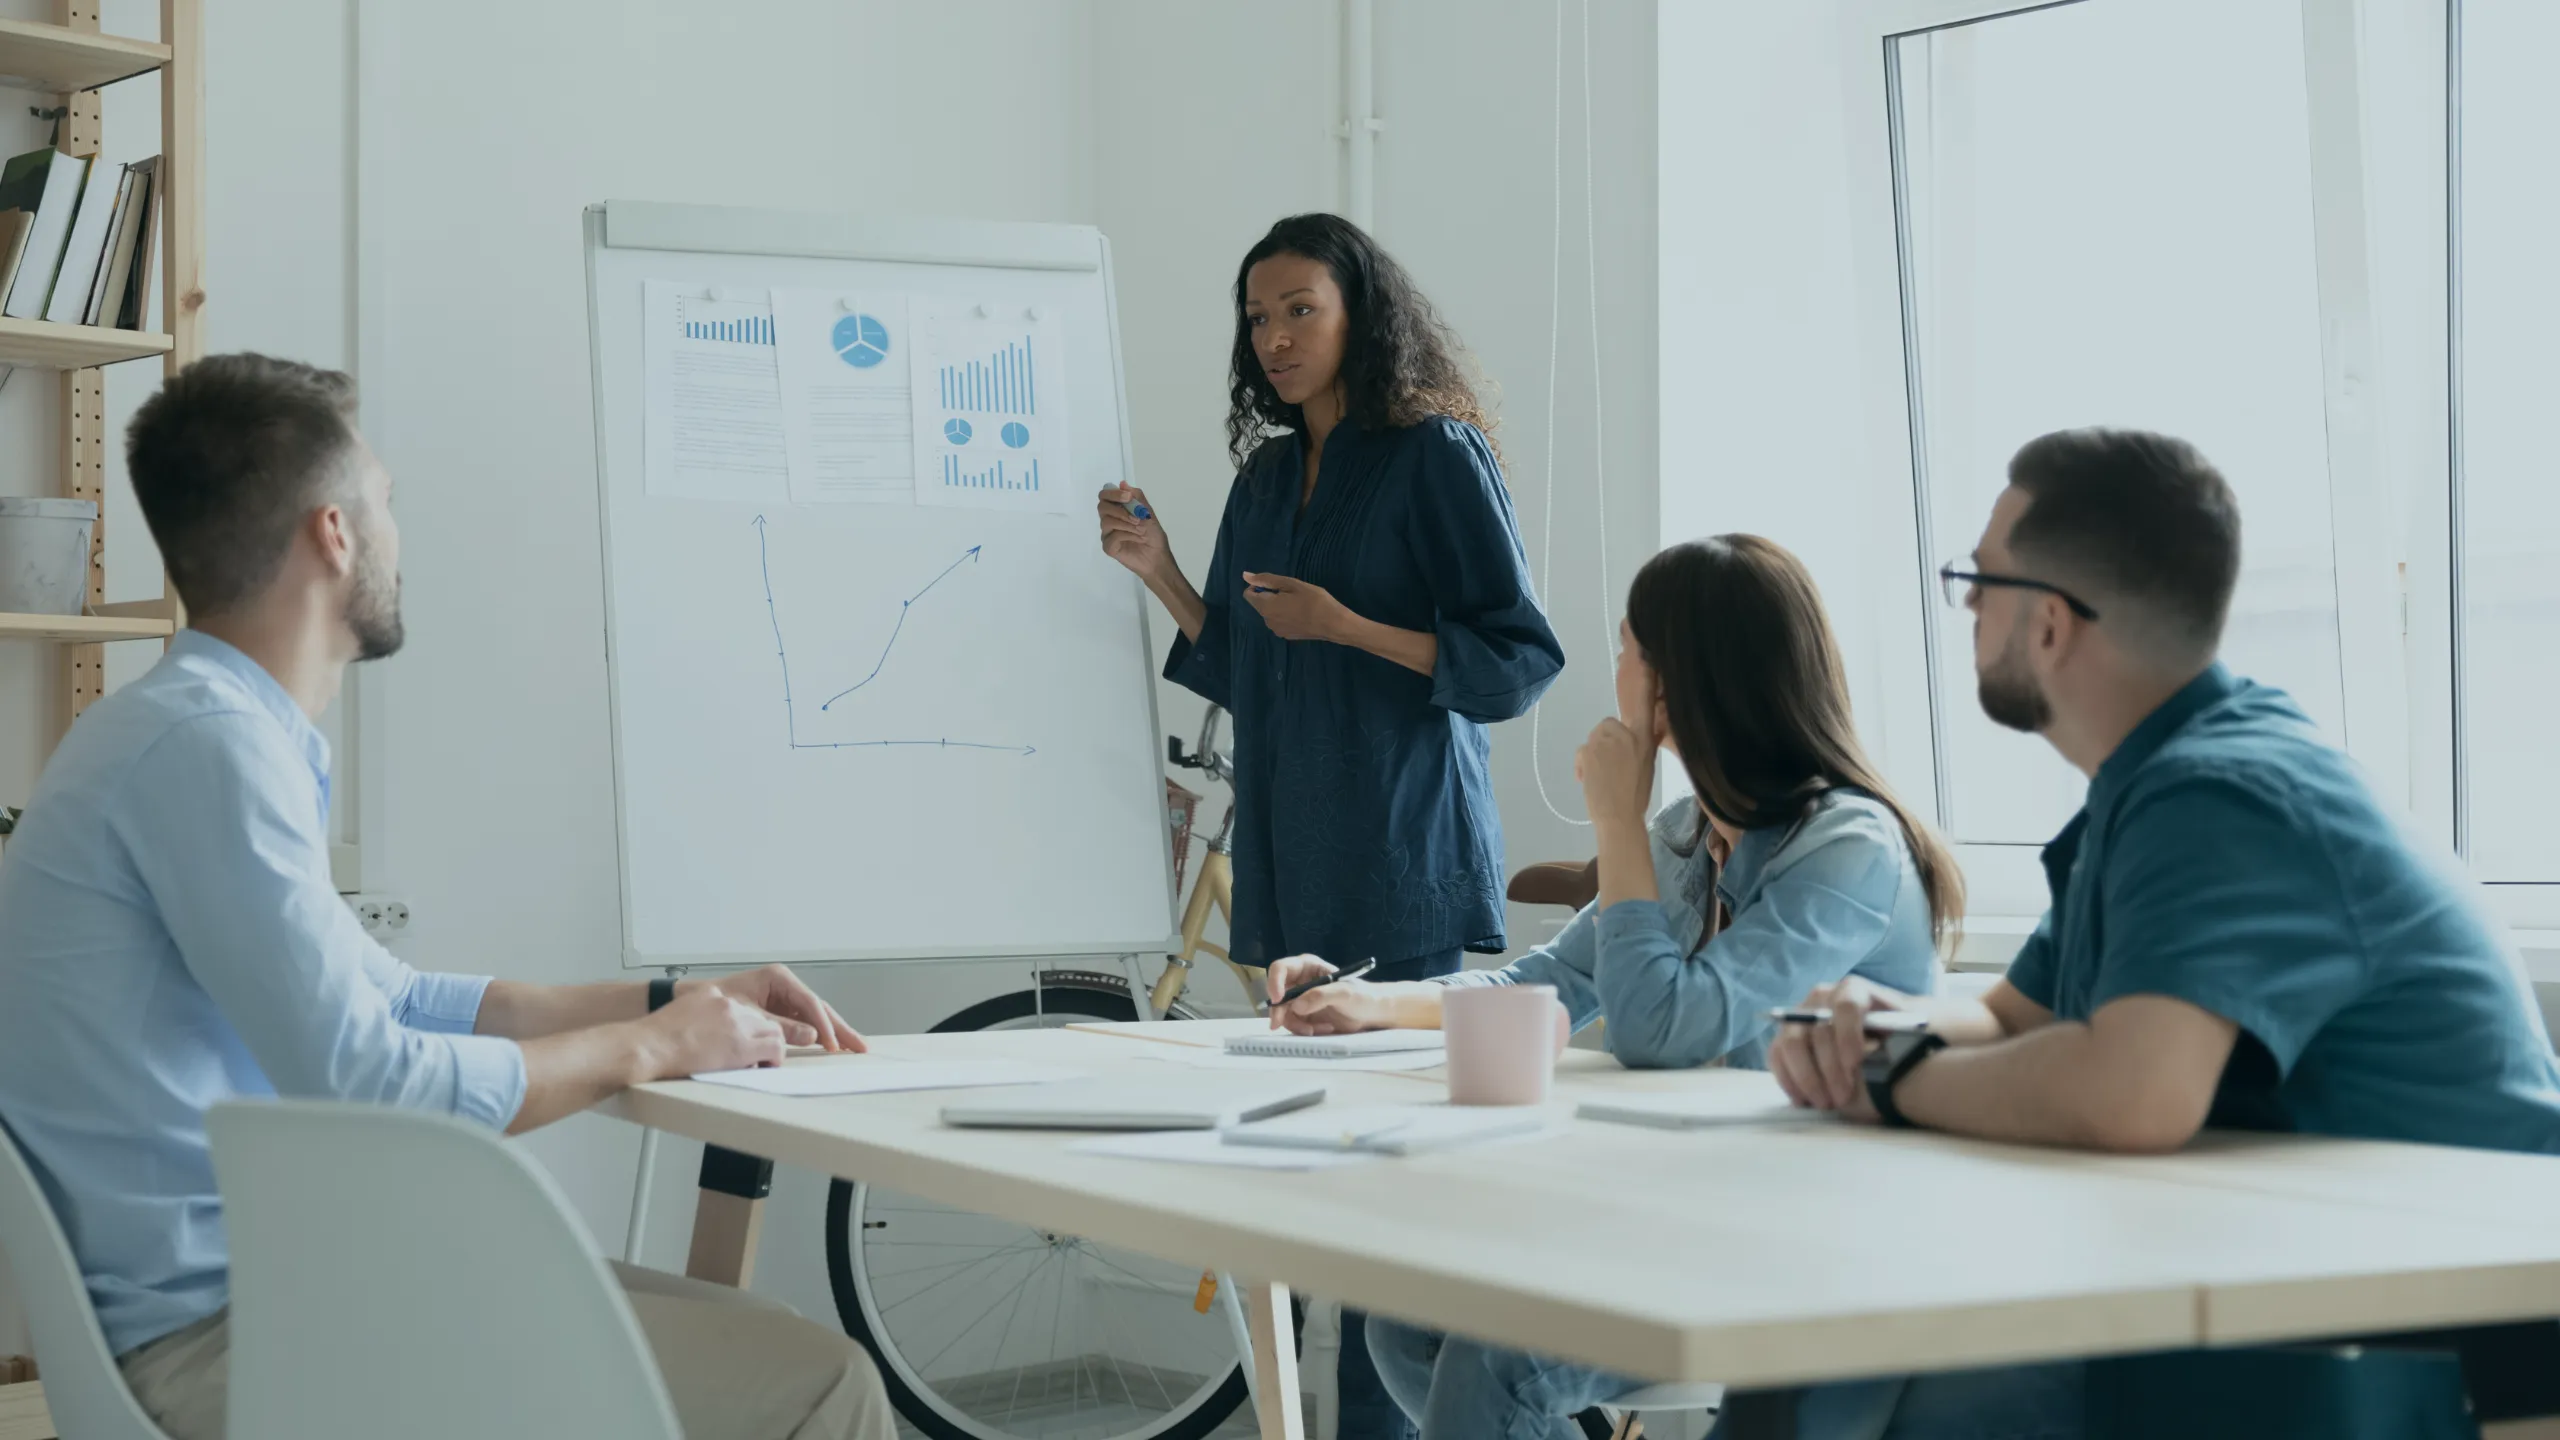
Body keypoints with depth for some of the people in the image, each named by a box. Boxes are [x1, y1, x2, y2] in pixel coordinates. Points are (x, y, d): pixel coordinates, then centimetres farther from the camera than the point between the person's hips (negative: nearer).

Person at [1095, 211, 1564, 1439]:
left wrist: (1346, 626, -16)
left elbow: (1519, 659, -8)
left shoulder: (1437, 458, -4)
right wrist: (1157, 570, 6)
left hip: (1406, 865, -6)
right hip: (1291, 866, 6)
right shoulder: (1265, 481, 17)